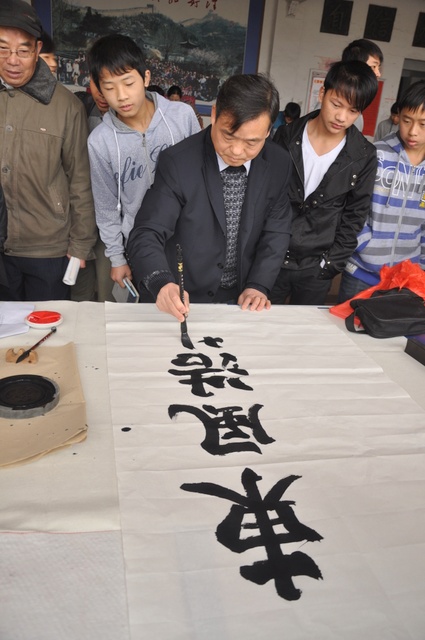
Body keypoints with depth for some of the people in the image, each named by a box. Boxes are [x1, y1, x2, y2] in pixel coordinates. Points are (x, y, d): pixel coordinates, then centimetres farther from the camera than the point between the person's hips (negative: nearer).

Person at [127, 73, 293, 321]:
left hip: (242, 299, 5)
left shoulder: (278, 164, -5)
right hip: (183, 299, -5)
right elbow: (148, 234, -19)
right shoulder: (178, 163, -17)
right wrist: (161, 283, -38)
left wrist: (258, 285, -9)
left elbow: (275, 231, 3)